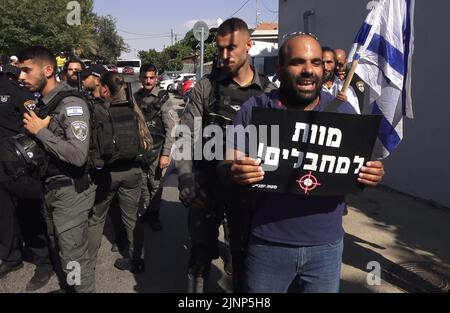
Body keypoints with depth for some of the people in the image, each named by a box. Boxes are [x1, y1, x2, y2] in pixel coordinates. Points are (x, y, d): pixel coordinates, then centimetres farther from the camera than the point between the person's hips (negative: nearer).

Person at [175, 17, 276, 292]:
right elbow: (186, 136, -4)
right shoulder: (206, 87, -1)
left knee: (244, 254, 15)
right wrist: (186, 181, -16)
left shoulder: (268, 91, 0)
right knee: (201, 253, 11)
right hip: (207, 185, 0)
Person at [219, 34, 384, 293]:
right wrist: (233, 172, -25)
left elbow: (359, 168, 9)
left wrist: (373, 174, -14)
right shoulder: (254, 109, -4)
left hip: (326, 245, 2)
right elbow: (226, 166, -2)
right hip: (268, 244, -1)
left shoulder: (344, 111, 2)